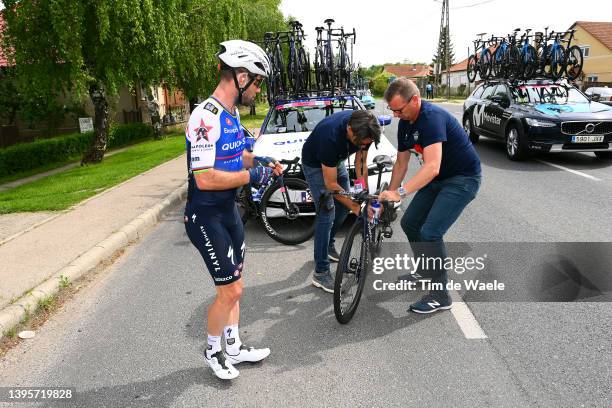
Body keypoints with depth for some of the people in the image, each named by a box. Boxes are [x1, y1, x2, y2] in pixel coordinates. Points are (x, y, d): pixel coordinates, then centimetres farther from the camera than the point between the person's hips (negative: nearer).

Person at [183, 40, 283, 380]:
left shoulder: (232, 113, 7)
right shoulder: (206, 117, -23)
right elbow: (205, 179, -28)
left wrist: (260, 160, 3)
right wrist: (253, 176, -20)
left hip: (229, 211, 9)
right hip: (206, 217, -9)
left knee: (233, 285, 17)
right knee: (231, 291, -1)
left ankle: (234, 348, 34)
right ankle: (213, 351, 26)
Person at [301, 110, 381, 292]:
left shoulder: (363, 129, -25)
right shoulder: (331, 137, -42)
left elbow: (361, 162, -9)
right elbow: (331, 184, -32)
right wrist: (355, 206, -29)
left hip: (336, 159, 7)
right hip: (315, 163, -7)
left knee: (343, 206, 10)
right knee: (327, 213, -14)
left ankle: (329, 245, 35)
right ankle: (320, 272, -6)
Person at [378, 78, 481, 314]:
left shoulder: (432, 117, -29)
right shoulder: (404, 123, -1)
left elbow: (432, 167, -39)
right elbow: (401, 164, 7)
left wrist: (400, 192, -45)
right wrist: (388, 196, 3)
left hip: (463, 179, -9)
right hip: (438, 179, 9)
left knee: (430, 232, -18)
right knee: (409, 223, 10)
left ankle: (440, 296, -4)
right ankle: (424, 272, 32)